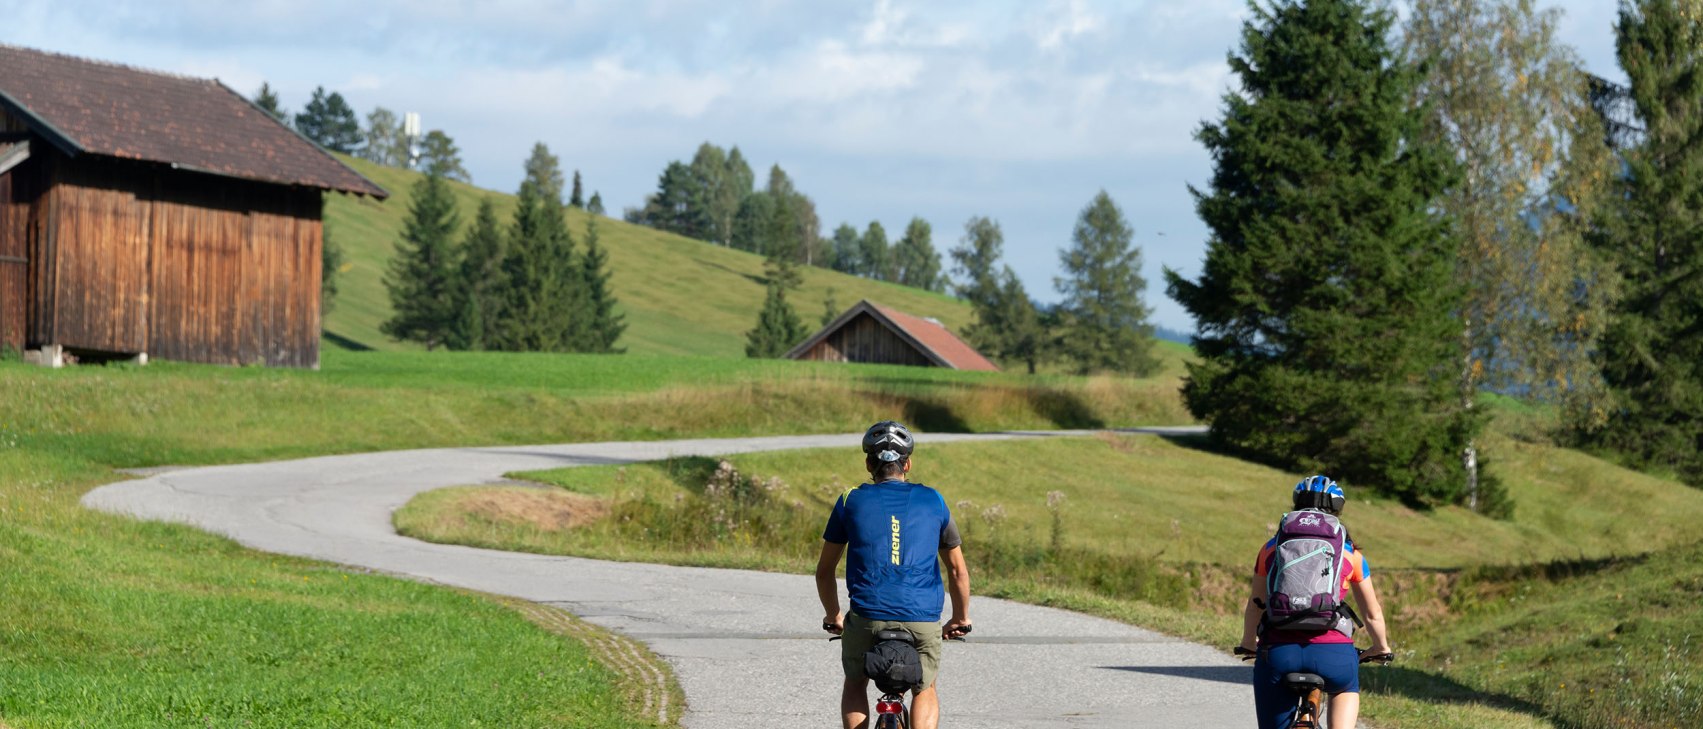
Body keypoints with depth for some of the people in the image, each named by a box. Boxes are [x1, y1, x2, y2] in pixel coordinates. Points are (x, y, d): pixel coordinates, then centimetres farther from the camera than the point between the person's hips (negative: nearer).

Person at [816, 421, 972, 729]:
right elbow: (958, 570, 17)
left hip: (867, 617, -1)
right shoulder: (932, 501, 12)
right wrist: (960, 620, 32)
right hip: (923, 620, 1)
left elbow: (824, 571, 16)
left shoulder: (851, 501, 10)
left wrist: (832, 617, 32)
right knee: (925, 690, 26)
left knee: (855, 684, 27)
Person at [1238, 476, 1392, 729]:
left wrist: (1248, 644, 40)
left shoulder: (1272, 548, 16)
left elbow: (1255, 606, 23)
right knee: (1346, 689, 35)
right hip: (1333, 653, 0)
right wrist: (1381, 647, 41)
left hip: (1278, 652, 0)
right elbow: (1373, 613, 22)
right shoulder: (1350, 554, 15)